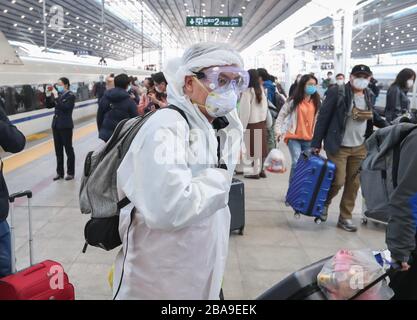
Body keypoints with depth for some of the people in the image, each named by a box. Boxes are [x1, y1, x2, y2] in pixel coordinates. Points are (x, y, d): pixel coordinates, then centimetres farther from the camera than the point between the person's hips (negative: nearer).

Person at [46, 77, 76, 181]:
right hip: (56, 125, 7)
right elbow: (49, 106, 11)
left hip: (65, 126, -7)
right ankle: (60, 172, 21)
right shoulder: (59, 95, 9)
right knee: (58, 150, 11)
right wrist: (48, 96, -3)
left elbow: (65, 107, -23)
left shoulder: (71, 96, -9)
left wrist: (55, 99, -23)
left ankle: (70, 173, 13)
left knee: (68, 149, 3)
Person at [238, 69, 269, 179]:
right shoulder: (261, 90, 6)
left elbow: (245, 110, -14)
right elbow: (265, 107, 11)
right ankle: (260, 169, 20)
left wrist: (242, 127, -9)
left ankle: (255, 171, 3)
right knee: (260, 147, 13)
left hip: (252, 124, -7)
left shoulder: (248, 91, -15)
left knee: (253, 148, -1)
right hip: (262, 122, 7)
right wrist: (264, 119, 16)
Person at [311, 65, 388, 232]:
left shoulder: (367, 94, 7)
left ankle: (345, 218, 22)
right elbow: (323, 117, -10)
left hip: (360, 148, 5)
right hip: (338, 147, -5)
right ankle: (324, 202, 24)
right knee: (338, 181, -7)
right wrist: (316, 143, -13)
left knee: (354, 184, 8)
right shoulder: (337, 92, -10)